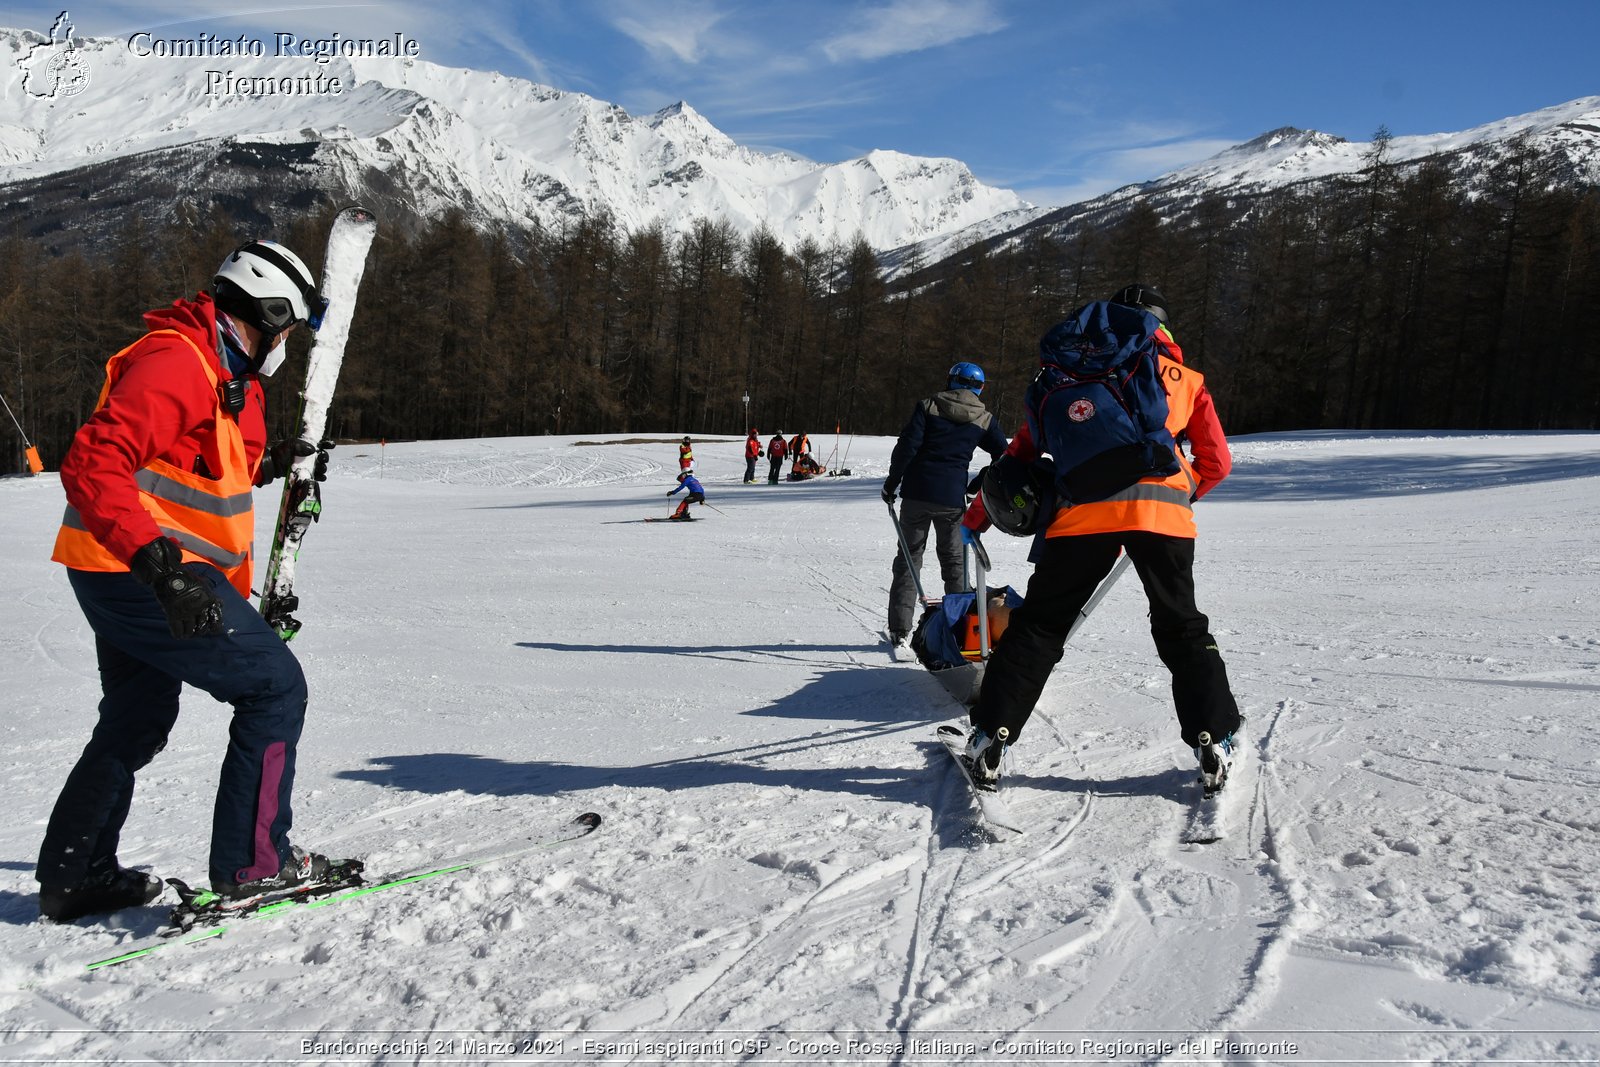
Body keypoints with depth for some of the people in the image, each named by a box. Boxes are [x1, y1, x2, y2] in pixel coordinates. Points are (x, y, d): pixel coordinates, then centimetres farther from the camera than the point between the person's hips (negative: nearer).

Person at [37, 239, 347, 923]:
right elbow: (92, 464, -29)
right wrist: (159, 562, -39)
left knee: (137, 721, 21)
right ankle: (253, 862, 1)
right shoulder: (176, 363, -19)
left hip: (137, 575, 11)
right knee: (274, 687, -6)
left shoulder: (230, 376, 13)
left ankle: (74, 877, 33)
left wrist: (267, 465, 13)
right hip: (142, 575, -11)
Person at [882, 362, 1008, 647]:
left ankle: (900, 629, 3)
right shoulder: (984, 419, 6)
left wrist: (892, 482, -1)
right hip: (952, 497, 1)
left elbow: (907, 445, -8)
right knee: (953, 560, 14)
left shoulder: (928, 406, 0)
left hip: (917, 492, -1)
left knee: (909, 557, 7)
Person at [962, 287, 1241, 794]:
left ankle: (992, 737, 4)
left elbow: (1027, 444, 19)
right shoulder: (1187, 380, 24)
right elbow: (1216, 463, 22)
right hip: (1164, 508, 1)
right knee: (1183, 629, 17)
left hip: (1085, 507, -1)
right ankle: (1214, 744, 10)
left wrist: (981, 510, 26)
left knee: (1039, 624, 8)